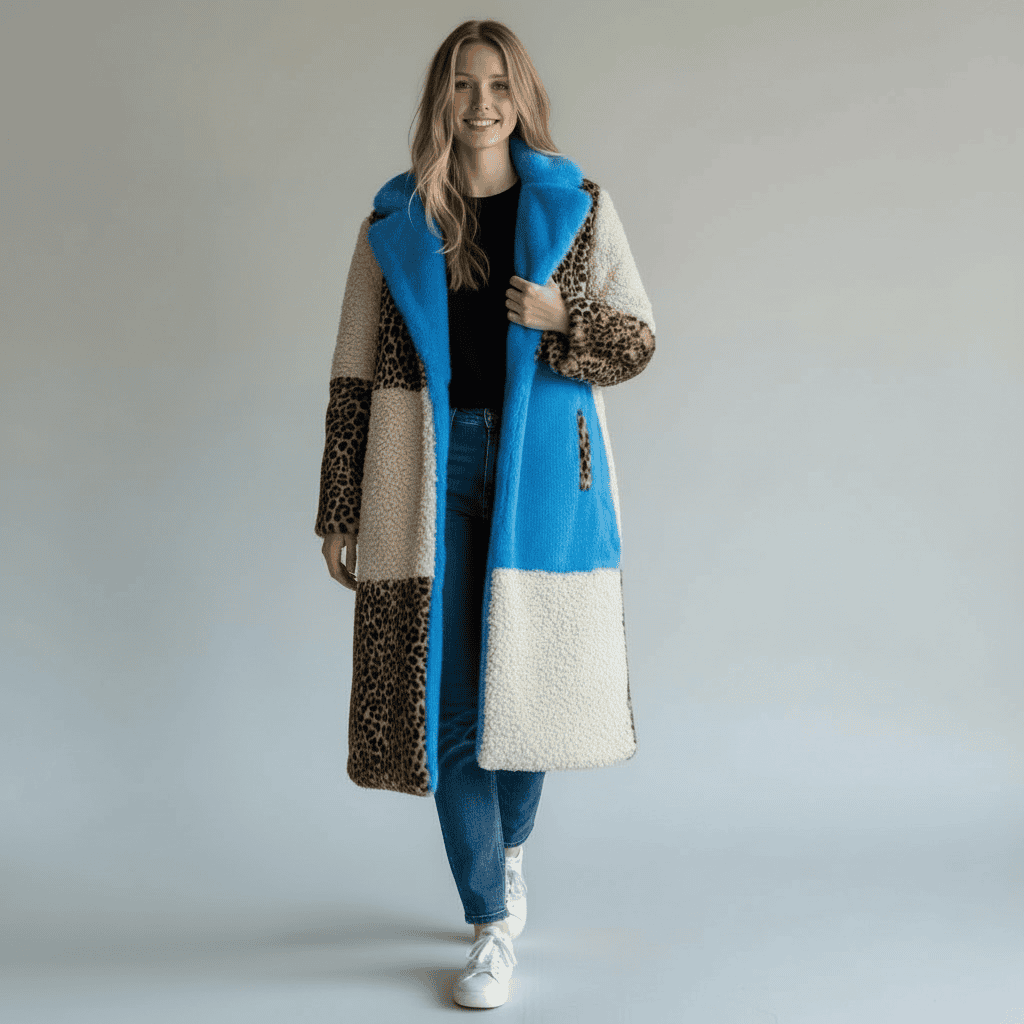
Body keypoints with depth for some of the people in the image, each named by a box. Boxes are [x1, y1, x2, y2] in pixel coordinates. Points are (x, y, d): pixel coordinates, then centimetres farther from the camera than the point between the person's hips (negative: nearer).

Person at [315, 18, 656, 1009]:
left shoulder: (577, 207, 6)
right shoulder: (393, 223, 6)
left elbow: (638, 338, 8)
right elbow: (353, 376, 6)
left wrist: (564, 319, -14)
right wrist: (339, 513, 5)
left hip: (541, 470, 0)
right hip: (429, 472, 0)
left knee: (527, 676, 7)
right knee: (447, 693, -1)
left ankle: (506, 849, 38)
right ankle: (492, 924, 13)